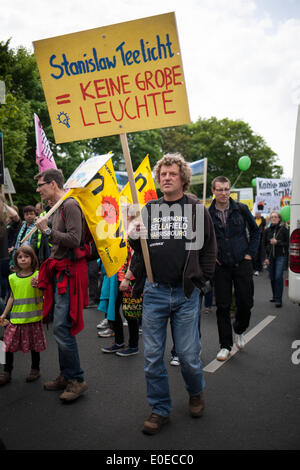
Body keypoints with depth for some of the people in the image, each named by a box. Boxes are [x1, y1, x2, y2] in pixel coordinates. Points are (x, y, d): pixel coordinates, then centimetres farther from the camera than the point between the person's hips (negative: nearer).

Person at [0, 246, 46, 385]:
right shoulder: (13, 278, 6)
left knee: (34, 345, 8)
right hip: (16, 318, 3)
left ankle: (35, 369, 26)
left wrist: (37, 286, -23)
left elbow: (42, 296, -4)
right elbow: (12, 297, 16)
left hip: (33, 318, -3)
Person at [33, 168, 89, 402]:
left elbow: (74, 239, -21)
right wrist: (44, 274, 18)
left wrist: (47, 230, -14)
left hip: (70, 273, -10)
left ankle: (77, 380, 2)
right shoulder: (57, 208, 17)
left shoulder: (70, 205, -12)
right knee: (60, 326, 13)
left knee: (61, 327, -10)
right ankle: (66, 376, 25)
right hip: (60, 273, 10)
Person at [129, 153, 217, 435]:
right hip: (154, 293, 2)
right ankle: (160, 409, 25)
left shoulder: (197, 209, 2)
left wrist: (198, 281, 2)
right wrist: (135, 238, -6)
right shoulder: (148, 209, 8)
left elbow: (209, 250, 7)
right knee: (152, 357, 6)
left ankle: (196, 393, 37)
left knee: (188, 356, 6)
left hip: (186, 294, -2)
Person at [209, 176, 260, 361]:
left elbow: (255, 231, 11)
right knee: (223, 306, 2)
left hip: (242, 263, 1)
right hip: (221, 266, 0)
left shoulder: (241, 209, 0)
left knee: (245, 302, 4)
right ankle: (226, 346, 15)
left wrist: (250, 253, 3)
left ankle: (239, 330, 36)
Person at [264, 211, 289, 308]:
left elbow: (288, 243, 0)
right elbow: (264, 244, 10)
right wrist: (266, 257, 3)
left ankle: (278, 299, -9)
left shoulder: (283, 229, -2)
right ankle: (275, 296, 27)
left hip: (281, 257, -4)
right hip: (270, 257, 4)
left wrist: (277, 242, -15)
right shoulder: (267, 230, 7)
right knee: (272, 278, 9)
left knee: (278, 277, -13)